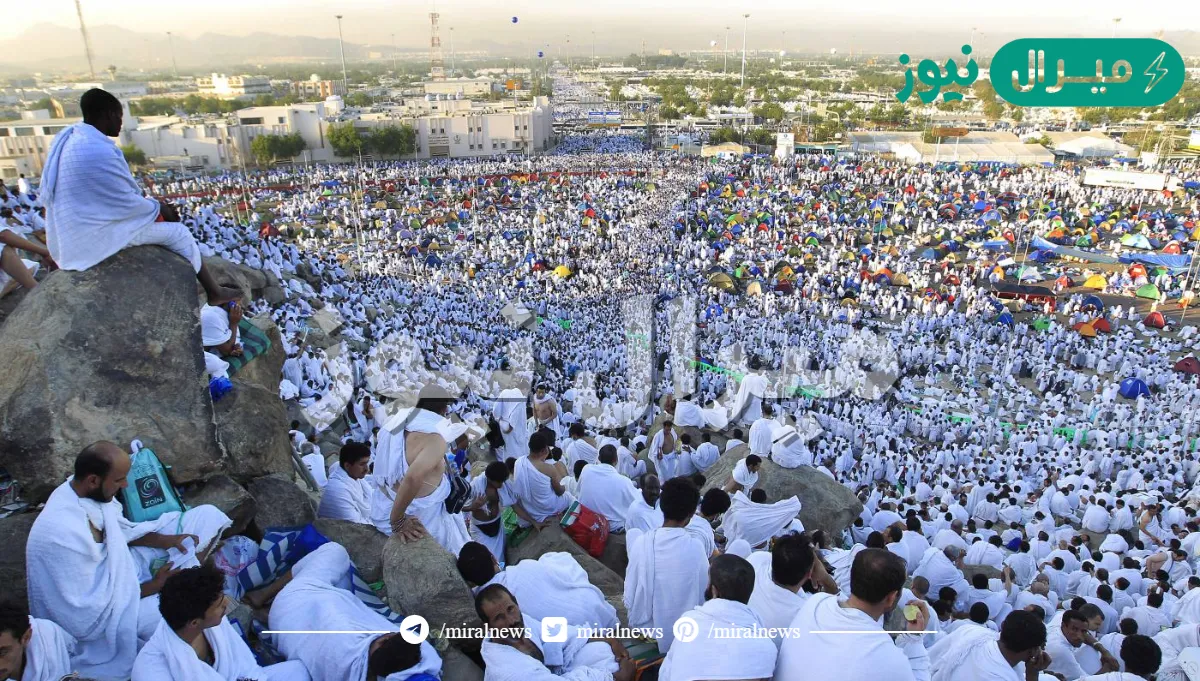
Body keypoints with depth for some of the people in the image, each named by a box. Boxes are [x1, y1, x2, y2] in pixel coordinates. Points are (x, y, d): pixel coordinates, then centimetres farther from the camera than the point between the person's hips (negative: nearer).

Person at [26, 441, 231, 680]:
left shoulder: (83, 489, -13)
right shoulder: (62, 534, -35)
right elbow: (91, 610, -27)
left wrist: (164, 540, -8)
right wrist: (152, 587, -18)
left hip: (117, 564, 8)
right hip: (101, 603, -8)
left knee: (208, 516, 1)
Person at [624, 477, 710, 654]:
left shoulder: (640, 542, -18)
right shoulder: (695, 547, -20)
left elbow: (629, 597, -9)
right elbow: (703, 594, -7)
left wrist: (638, 617, 11)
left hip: (643, 628, 2)